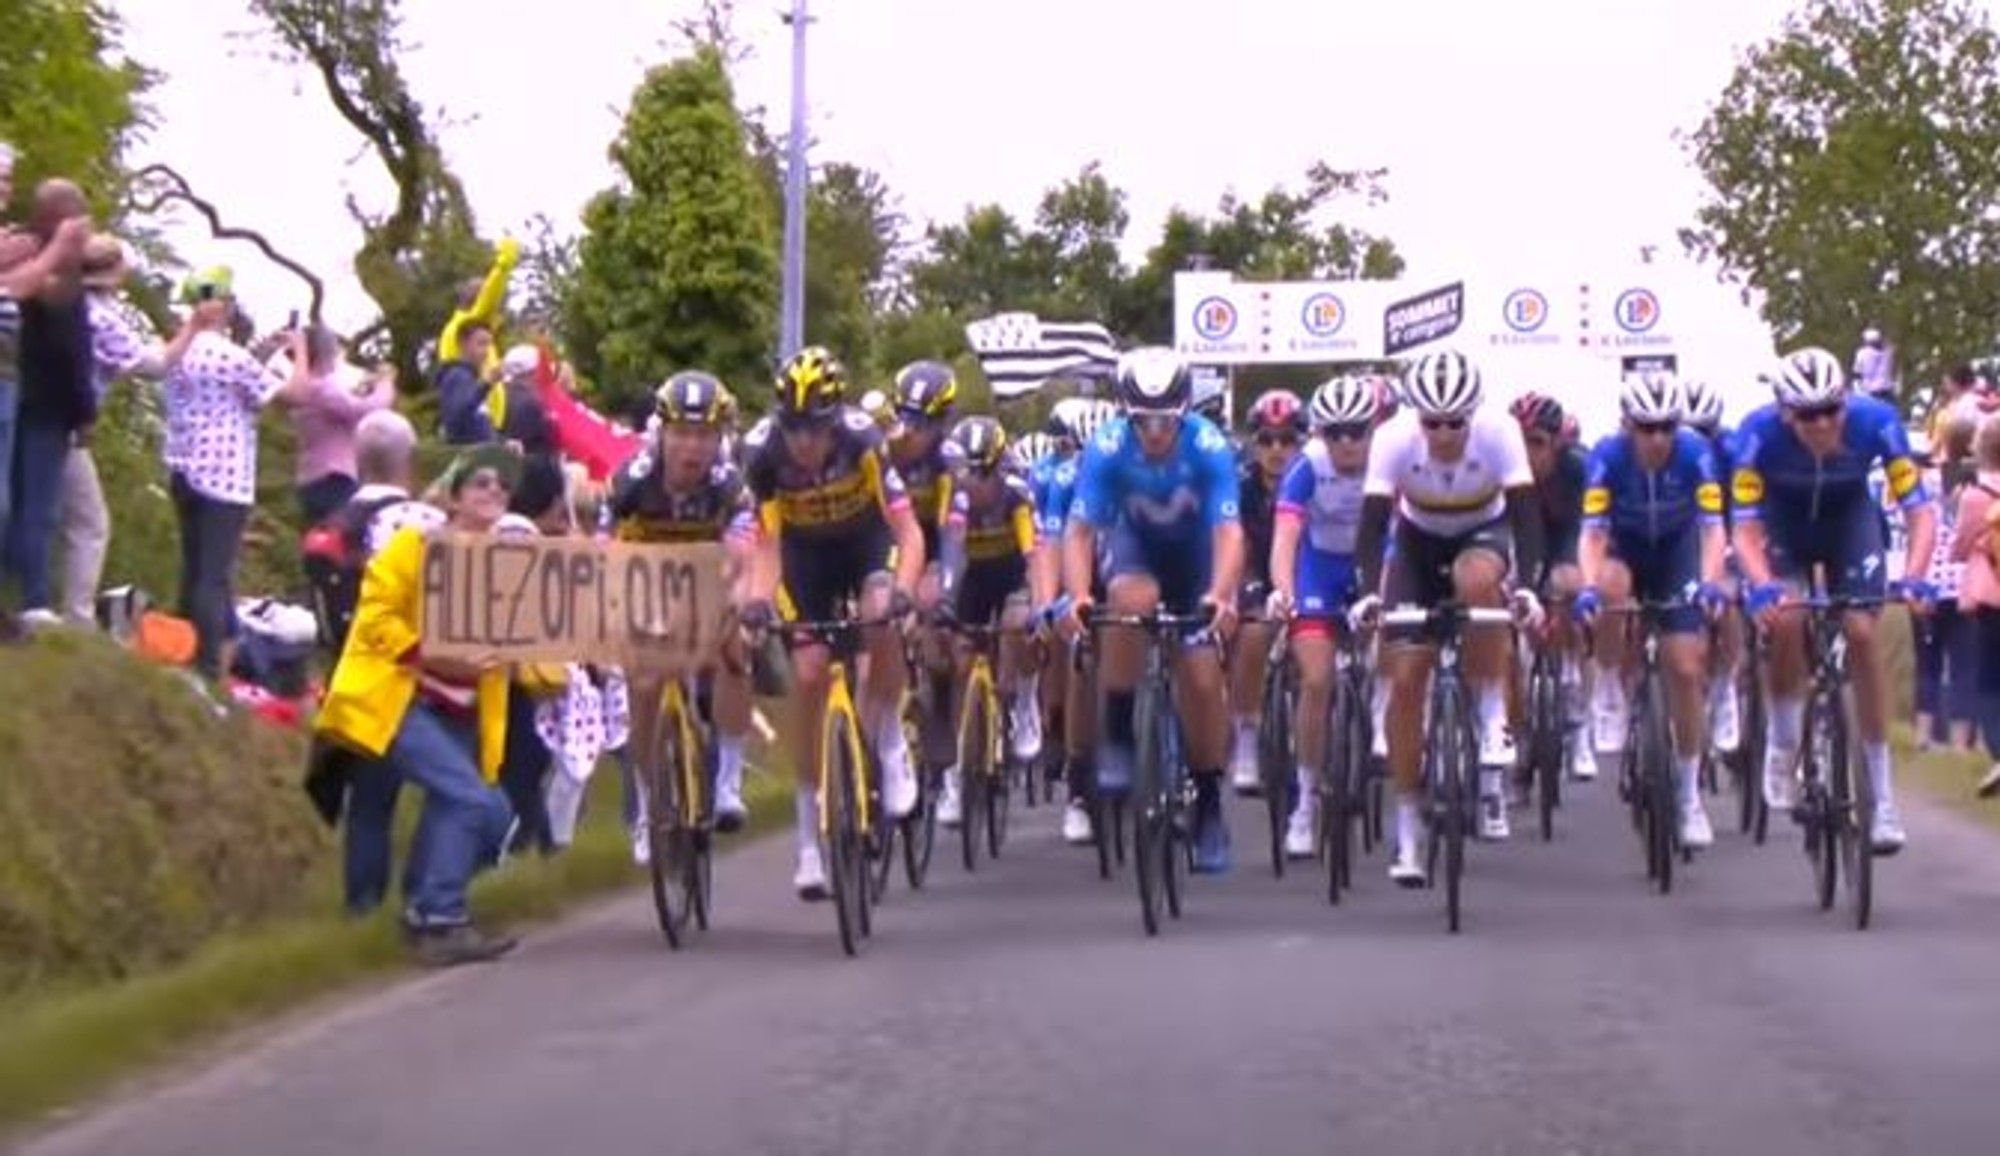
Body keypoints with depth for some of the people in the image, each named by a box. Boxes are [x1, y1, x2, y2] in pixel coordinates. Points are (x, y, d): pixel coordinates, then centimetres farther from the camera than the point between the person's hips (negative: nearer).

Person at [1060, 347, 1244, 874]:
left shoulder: (1209, 446, -30)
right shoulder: (1108, 448, -28)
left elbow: (1229, 531, -37)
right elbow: (1079, 530, -30)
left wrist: (1221, 596, -55)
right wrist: (1077, 596, -47)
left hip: (1195, 550, 0)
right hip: (1134, 542, 0)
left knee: (1202, 679, -8)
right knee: (1132, 600, -35)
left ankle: (1209, 806, 9)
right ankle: (1118, 739, -21)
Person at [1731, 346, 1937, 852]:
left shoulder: (1876, 422, -33)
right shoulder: (1760, 432, -35)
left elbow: (1919, 510, -30)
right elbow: (1746, 526, -32)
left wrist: (1915, 576, -46)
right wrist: (1761, 585, -50)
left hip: (1849, 516, 1)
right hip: (1784, 520, -1)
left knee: (1861, 632, -14)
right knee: (1785, 619, -26)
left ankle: (1883, 795, -7)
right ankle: (1783, 745, 0)